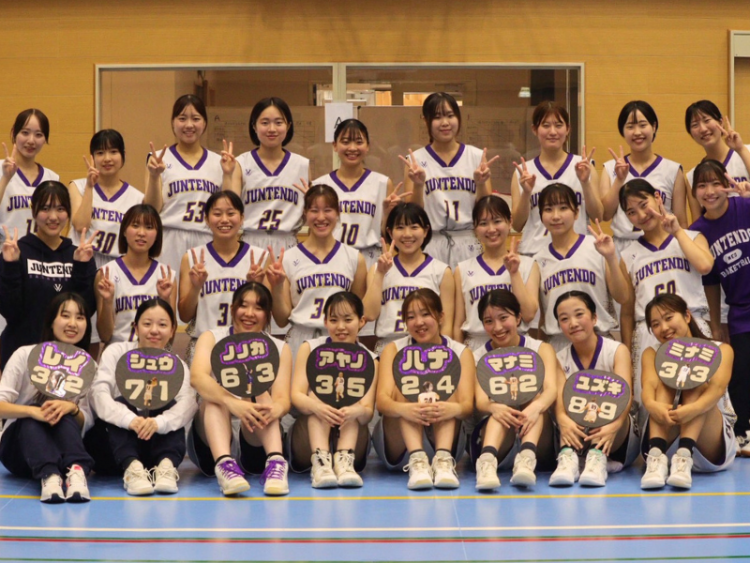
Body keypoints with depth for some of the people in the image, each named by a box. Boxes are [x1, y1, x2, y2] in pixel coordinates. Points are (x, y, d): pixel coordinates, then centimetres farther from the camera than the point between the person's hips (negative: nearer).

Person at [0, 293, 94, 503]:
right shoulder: (25, 355, -7)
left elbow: (87, 423, -4)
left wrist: (72, 408, -27)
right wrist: (32, 411, -36)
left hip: (61, 447, 1)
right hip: (19, 447, -1)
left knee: (65, 415, -29)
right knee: (32, 419, -33)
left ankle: (76, 471, -55)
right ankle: (49, 476, -58)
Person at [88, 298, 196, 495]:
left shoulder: (177, 364, 1)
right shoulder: (117, 352, -3)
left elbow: (188, 403, -19)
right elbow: (98, 393, -21)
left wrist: (158, 423, -42)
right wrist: (130, 419, -41)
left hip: (156, 443, 1)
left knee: (170, 406, -22)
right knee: (121, 403, -27)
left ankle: (167, 465, -42)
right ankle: (131, 467, -48)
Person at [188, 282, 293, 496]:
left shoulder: (279, 349, 4)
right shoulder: (212, 338, 0)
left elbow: (282, 398, -13)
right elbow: (197, 377, -23)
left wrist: (275, 409, -39)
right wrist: (232, 403, -42)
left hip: (257, 447, 0)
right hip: (212, 446, 0)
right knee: (214, 395, -26)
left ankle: (275, 462, -44)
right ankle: (224, 464, -50)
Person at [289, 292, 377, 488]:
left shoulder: (369, 360, -2)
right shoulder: (310, 348, -3)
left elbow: (368, 411, -14)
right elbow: (296, 395, -14)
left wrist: (356, 411, -40)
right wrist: (317, 407, -38)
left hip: (350, 434, 1)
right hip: (310, 434, 0)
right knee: (318, 395, -25)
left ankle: (344, 460, -39)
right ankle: (320, 460, -42)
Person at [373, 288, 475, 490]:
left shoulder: (461, 353, -1)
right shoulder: (394, 350, -3)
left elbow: (467, 404, -18)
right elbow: (382, 401, -20)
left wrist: (453, 409, -43)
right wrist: (404, 409, -44)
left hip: (444, 435, 0)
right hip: (398, 441, 0)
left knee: (446, 387, -22)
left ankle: (444, 459, -41)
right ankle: (416, 460, -44)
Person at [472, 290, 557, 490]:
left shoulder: (540, 350, 2)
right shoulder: (478, 358, 3)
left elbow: (551, 389, -17)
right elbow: (480, 400, -14)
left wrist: (536, 407, -41)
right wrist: (494, 407, -39)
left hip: (538, 441, 0)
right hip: (497, 443, 0)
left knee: (536, 397, -25)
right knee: (503, 408, -27)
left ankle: (527, 458, -50)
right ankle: (487, 460, -53)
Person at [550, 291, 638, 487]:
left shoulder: (617, 351, -3)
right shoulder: (560, 360, 3)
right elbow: (559, 397, -16)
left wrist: (614, 425, -43)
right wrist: (563, 419, -41)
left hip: (619, 442, -1)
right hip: (578, 438, 1)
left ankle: (598, 456, -49)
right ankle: (568, 456, -46)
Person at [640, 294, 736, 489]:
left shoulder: (719, 350, 0)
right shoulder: (653, 353, 6)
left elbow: (718, 387, -22)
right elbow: (649, 385, -17)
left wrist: (694, 409, -44)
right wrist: (651, 404, -42)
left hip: (711, 449, -1)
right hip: (666, 443, 1)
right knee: (664, 382, -19)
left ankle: (684, 458, -44)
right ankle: (656, 457, -42)